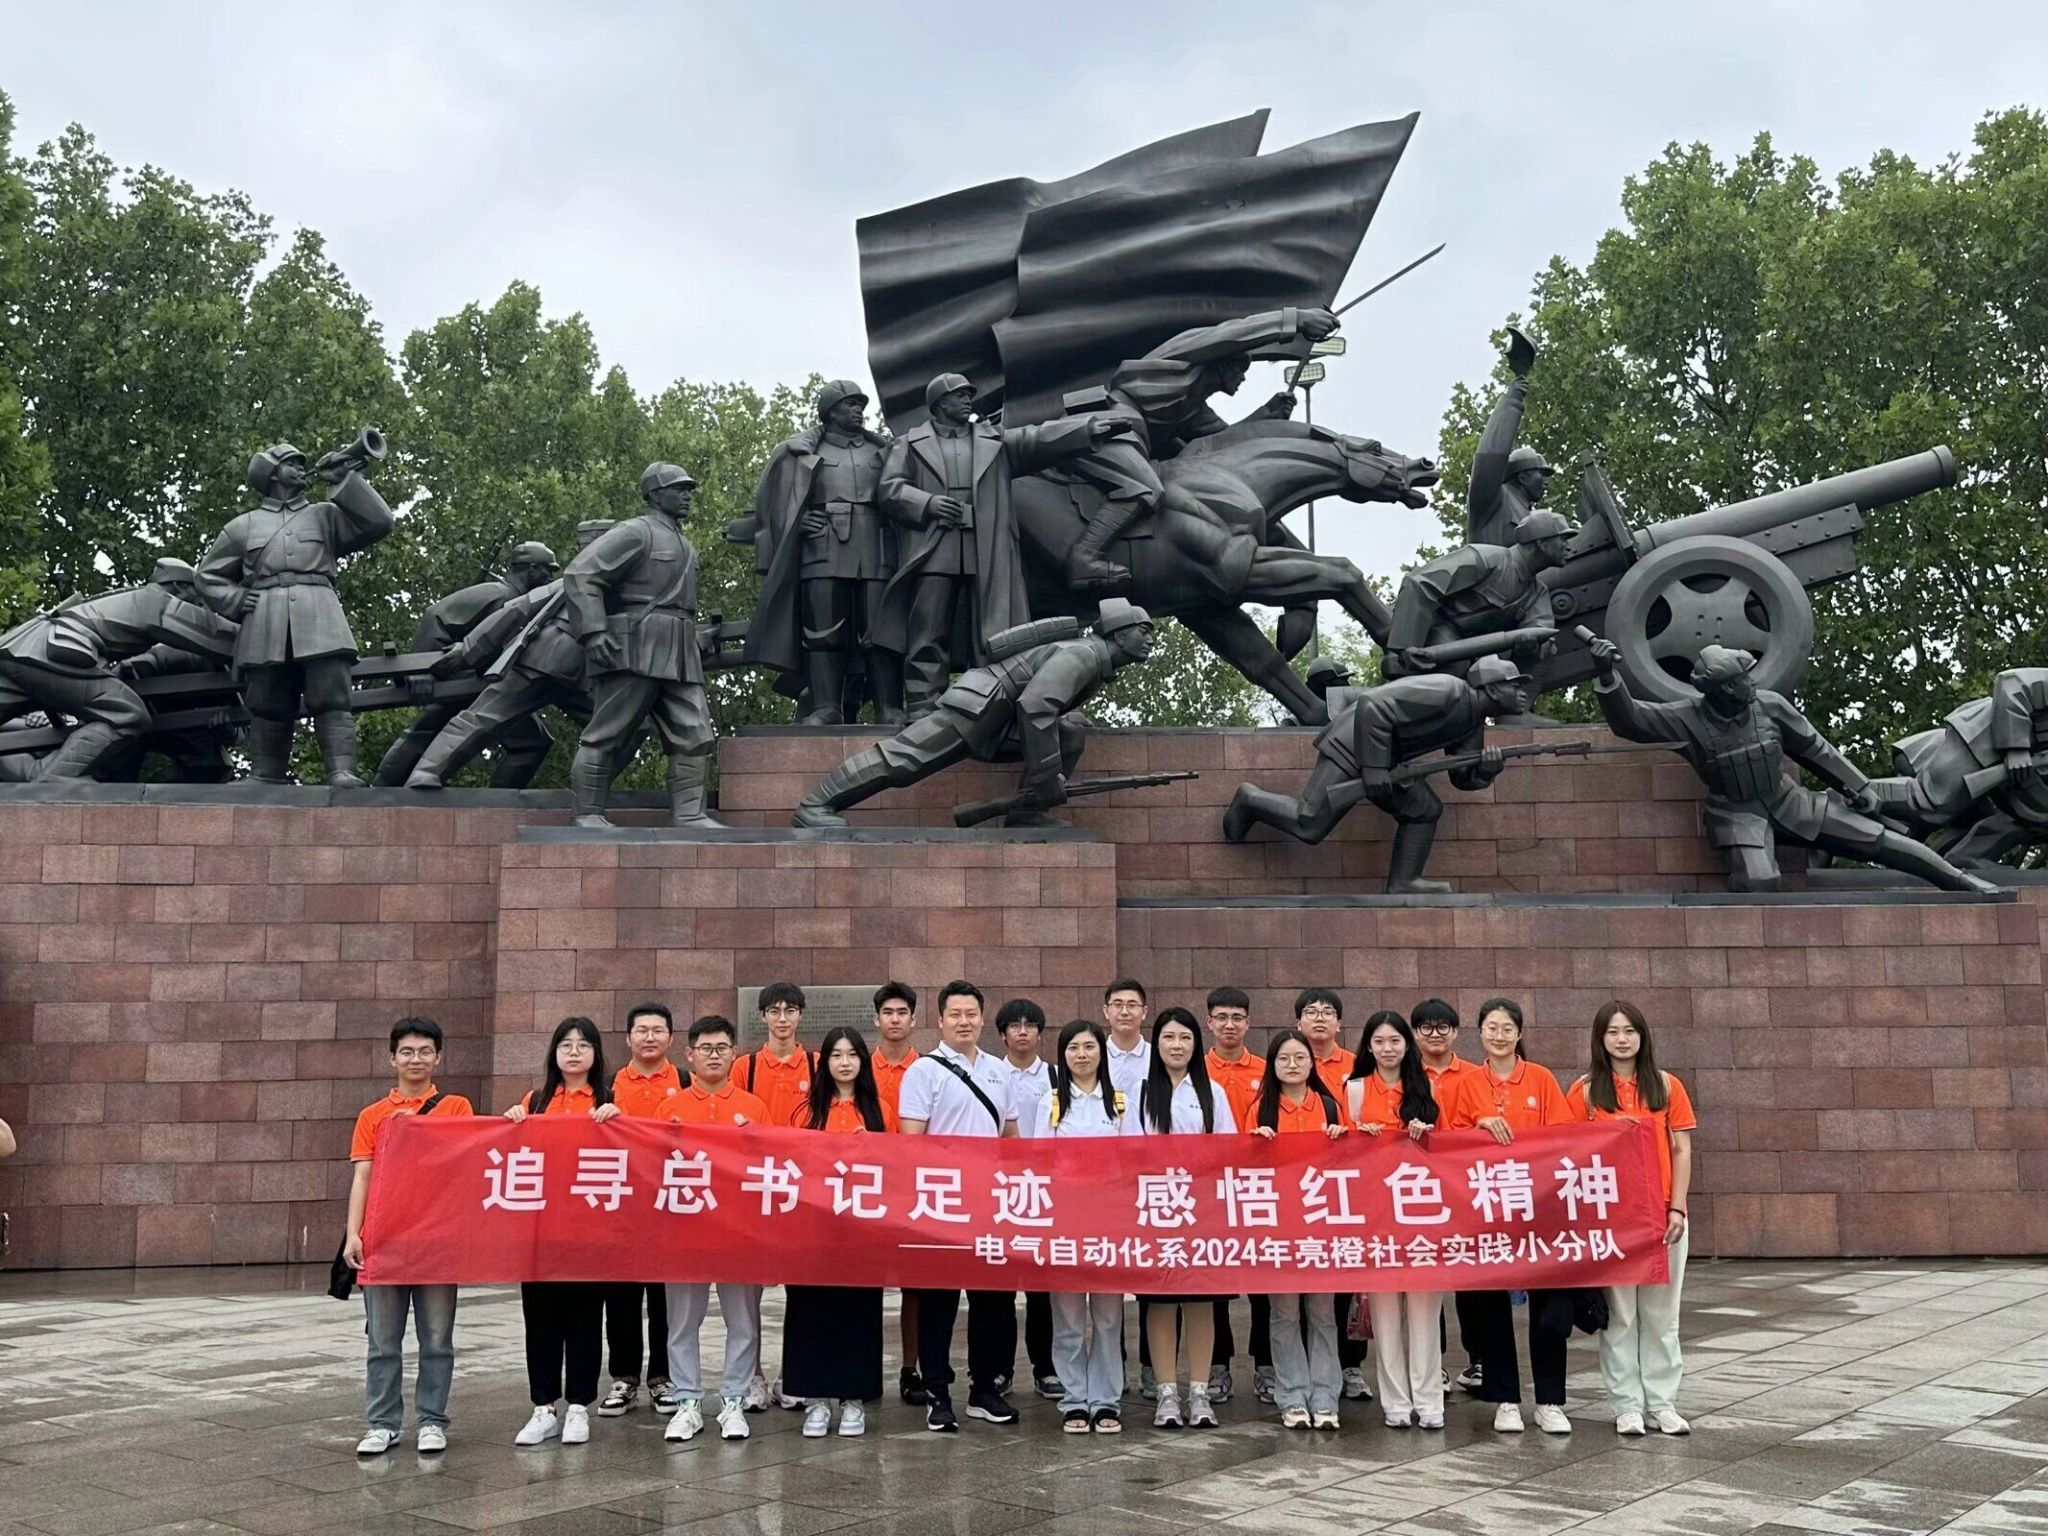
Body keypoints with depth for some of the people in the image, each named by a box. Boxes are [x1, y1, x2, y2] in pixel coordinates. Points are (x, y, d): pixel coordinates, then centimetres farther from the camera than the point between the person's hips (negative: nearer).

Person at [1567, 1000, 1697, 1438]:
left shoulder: (1666, 1086, 6)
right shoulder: (1585, 1091, 1)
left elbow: (1682, 1151, 5)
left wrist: (1677, 1208, -4)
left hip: (1662, 1214, 2)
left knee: (1661, 1313, 8)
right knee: (1618, 1314, 3)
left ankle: (1662, 1402, 18)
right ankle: (1627, 1404, 12)